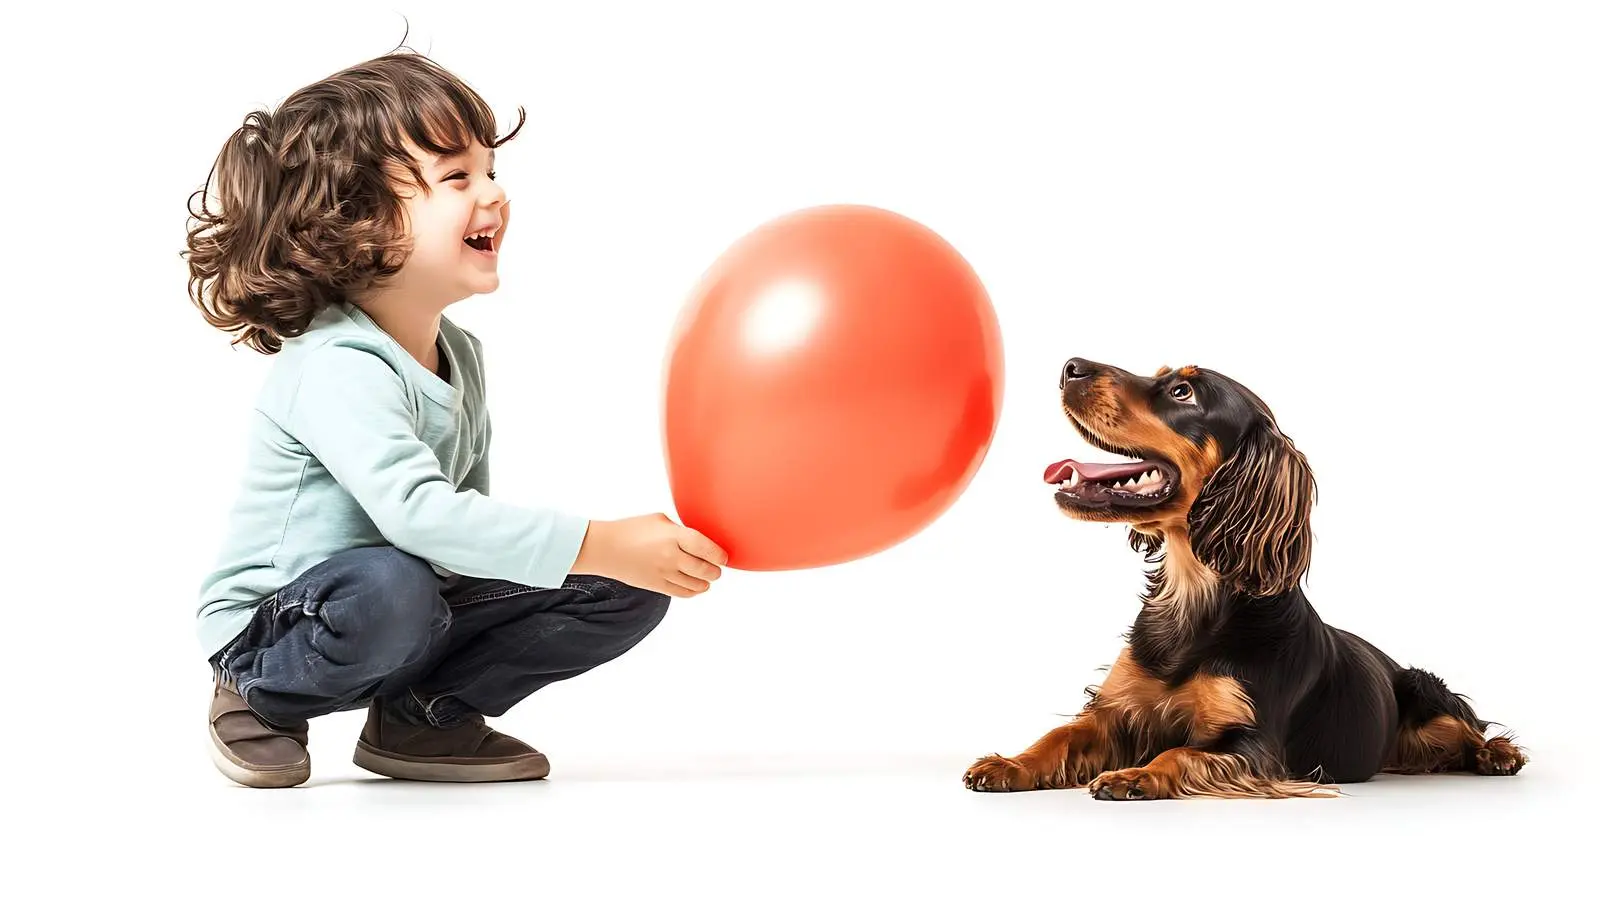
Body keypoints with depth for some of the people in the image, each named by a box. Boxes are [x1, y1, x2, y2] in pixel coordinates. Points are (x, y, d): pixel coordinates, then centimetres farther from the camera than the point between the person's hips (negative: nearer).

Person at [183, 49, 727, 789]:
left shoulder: (459, 355, 4)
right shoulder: (335, 369, -26)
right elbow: (417, 512, -41)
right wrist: (601, 546, -43)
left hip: (415, 617, 8)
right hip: (273, 632, -7)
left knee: (627, 595, -5)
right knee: (389, 585, -43)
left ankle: (424, 716, 5)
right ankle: (260, 705, -9)